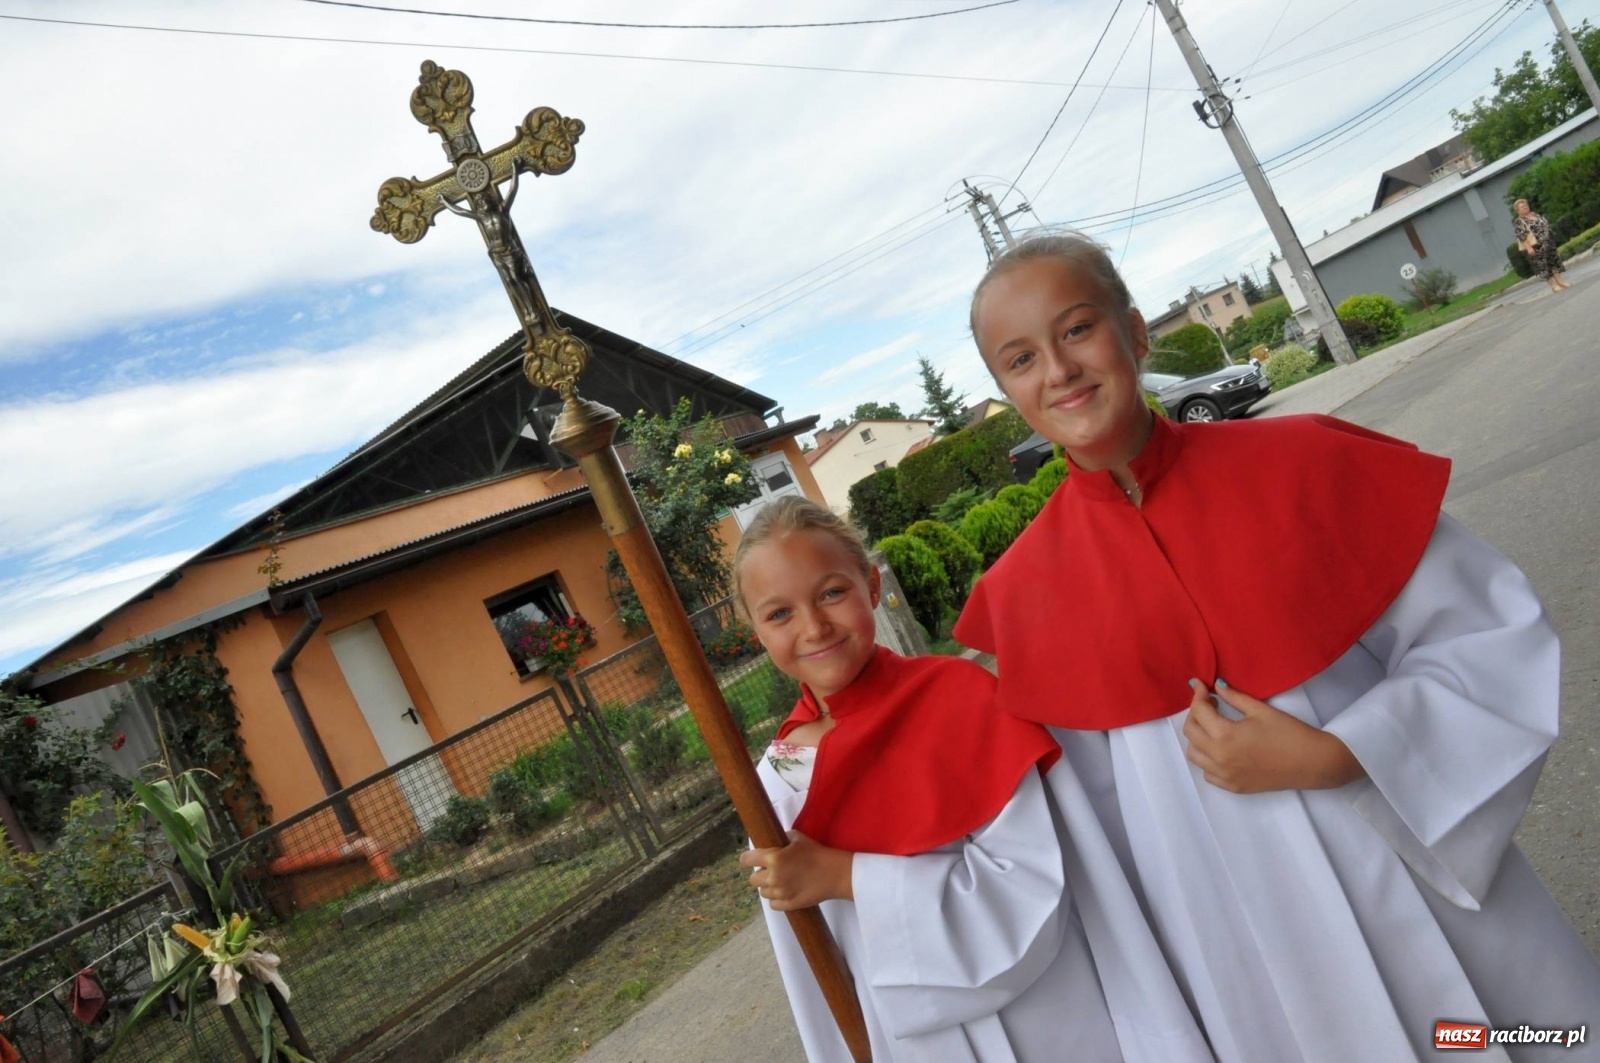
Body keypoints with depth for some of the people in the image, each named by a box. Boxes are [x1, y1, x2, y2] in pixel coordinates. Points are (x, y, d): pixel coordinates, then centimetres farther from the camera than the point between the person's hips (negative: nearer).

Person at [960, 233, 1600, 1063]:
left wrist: (1335, 755, -20)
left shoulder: (1304, 465, -11)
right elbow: (1087, 818, 0)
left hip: (1429, 890, 0)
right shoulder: (1021, 594, -9)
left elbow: (1492, 636, -6)